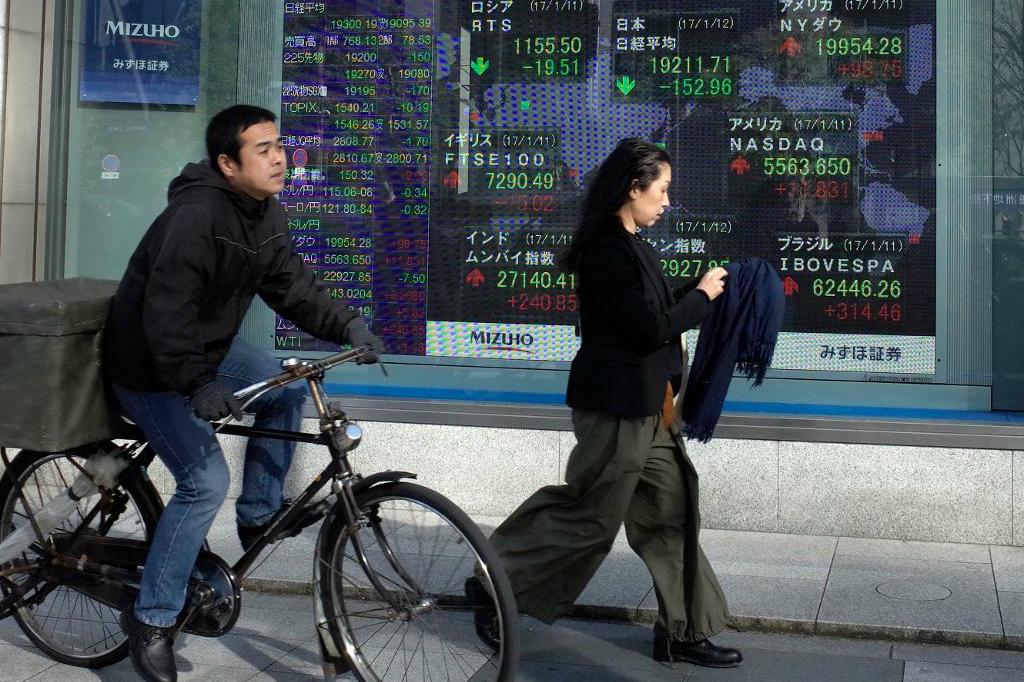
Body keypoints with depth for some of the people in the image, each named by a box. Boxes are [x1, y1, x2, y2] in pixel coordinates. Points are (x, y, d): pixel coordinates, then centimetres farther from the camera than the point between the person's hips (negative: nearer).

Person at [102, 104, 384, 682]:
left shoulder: (267, 212, -1)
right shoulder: (195, 215, -29)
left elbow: (291, 284, 2)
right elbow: (167, 310, -34)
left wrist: (348, 325, -11)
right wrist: (196, 385, -40)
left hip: (209, 347, 9)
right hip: (150, 364, -9)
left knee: (288, 391, 1)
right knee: (206, 482, -14)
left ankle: (260, 514, 16)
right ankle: (153, 618, -1)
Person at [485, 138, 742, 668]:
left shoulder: (629, 244, 12)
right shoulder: (608, 249, -19)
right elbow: (650, 328, -20)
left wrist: (698, 288, 5)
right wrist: (702, 295, -8)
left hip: (645, 405, 10)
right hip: (617, 405, -10)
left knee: (672, 513, 12)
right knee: (590, 517, 1)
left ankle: (685, 633, 21)